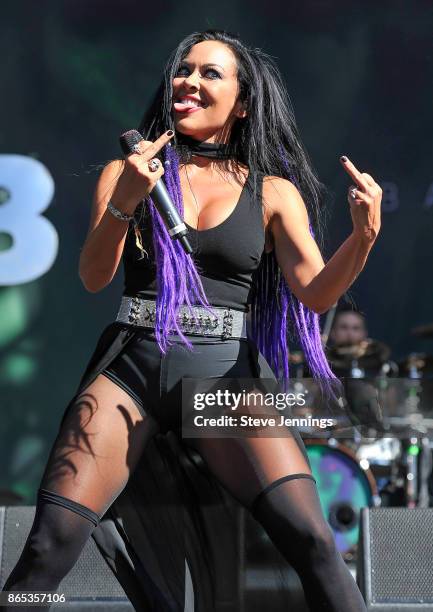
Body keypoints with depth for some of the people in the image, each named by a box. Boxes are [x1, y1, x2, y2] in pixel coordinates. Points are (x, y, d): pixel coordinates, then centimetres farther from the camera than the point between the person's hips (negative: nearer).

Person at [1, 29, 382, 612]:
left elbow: (315, 293, 0)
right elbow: (93, 278, 2)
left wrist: (363, 237, -20)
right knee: (51, 544, -18)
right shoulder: (128, 171, 13)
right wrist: (124, 202, -17)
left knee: (311, 541, -22)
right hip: (133, 367, 0)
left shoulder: (274, 192, 11)